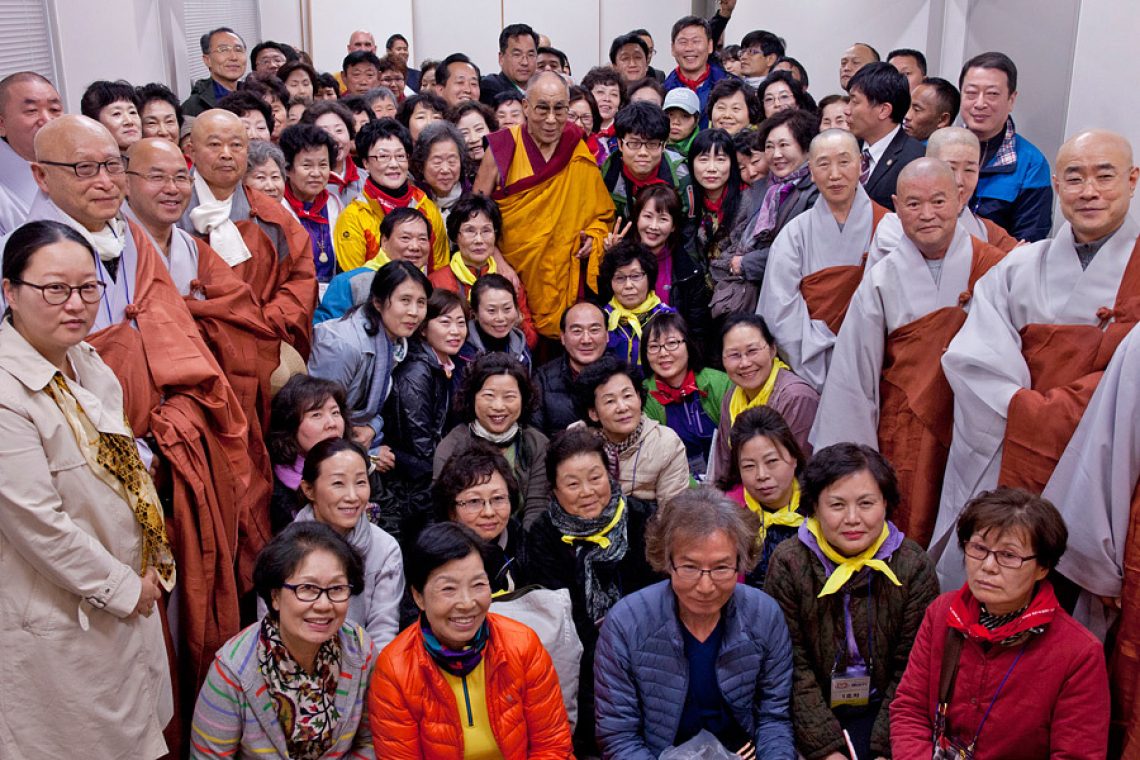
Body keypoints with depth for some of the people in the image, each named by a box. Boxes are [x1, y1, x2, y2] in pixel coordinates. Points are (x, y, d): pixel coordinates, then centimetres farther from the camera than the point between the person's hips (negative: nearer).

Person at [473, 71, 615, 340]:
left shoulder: (580, 154, 3)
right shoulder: (502, 149, -3)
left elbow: (603, 214, 14)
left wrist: (593, 236, -7)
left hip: (565, 280, 2)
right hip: (513, 277, -1)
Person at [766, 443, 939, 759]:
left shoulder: (913, 566, -6)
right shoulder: (789, 563, -9)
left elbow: (910, 671, -5)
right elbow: (793, 668, -9)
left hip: (881, 709, 1)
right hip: (810, 716, 0)